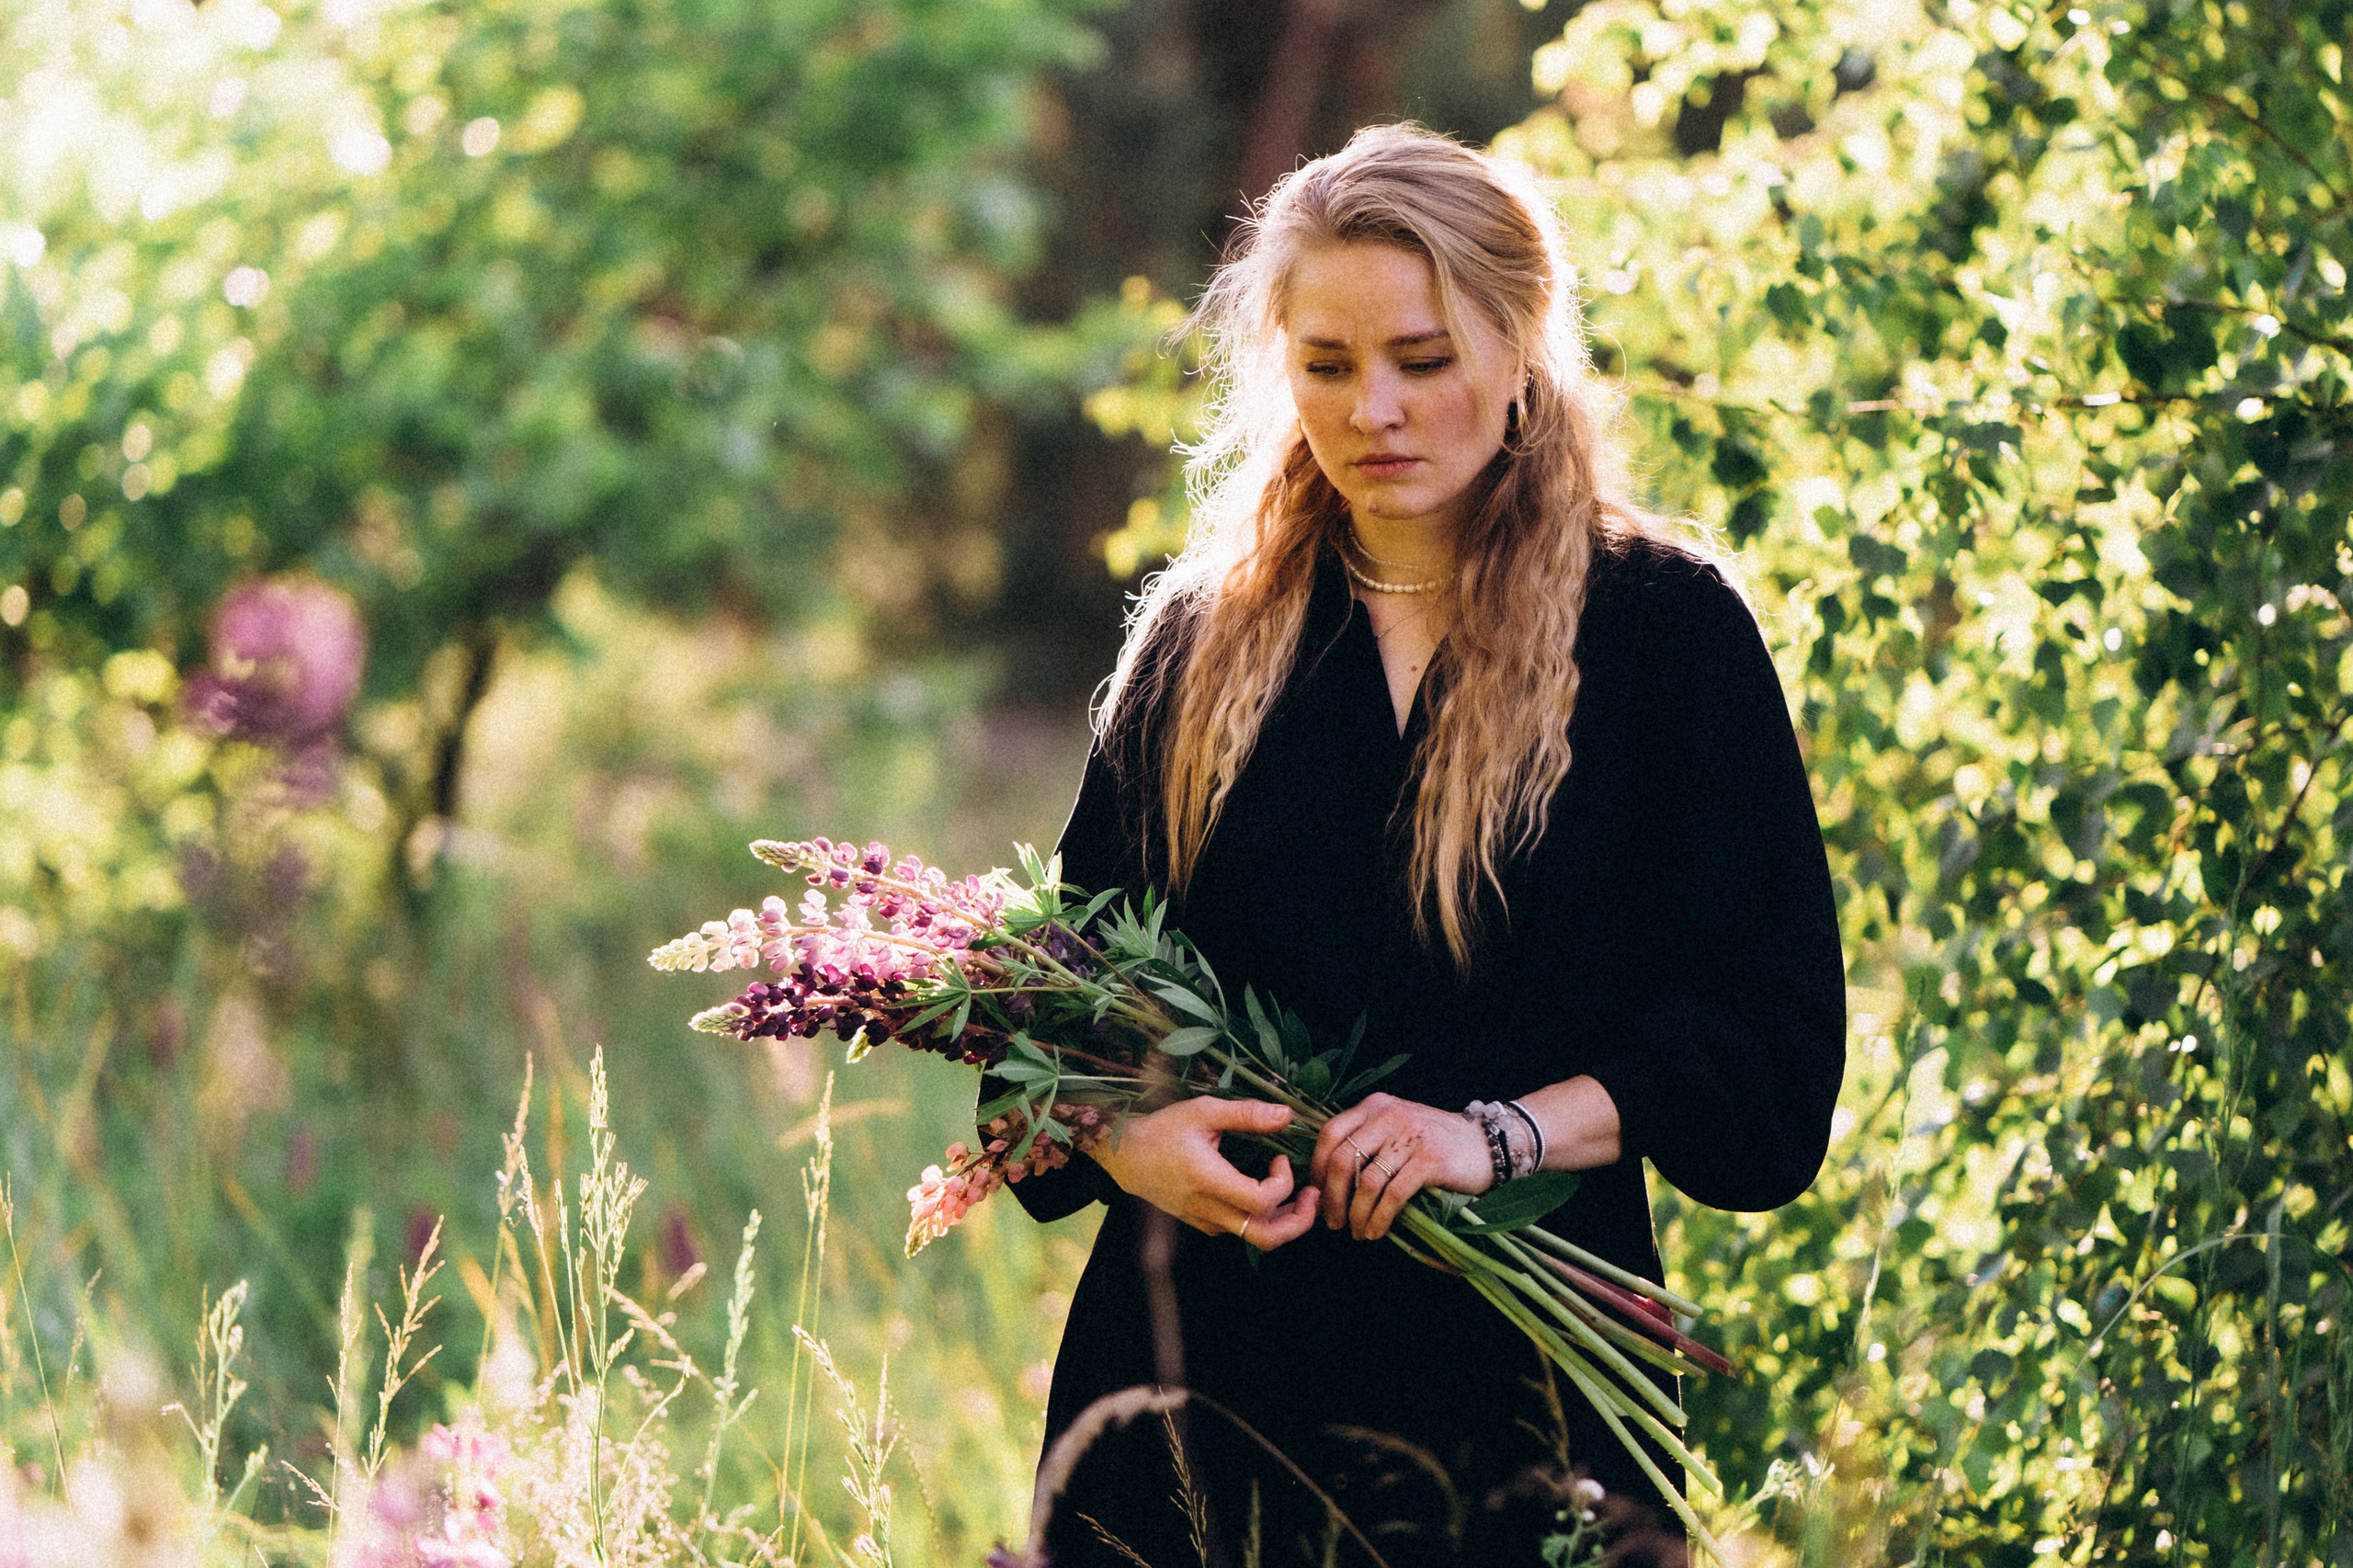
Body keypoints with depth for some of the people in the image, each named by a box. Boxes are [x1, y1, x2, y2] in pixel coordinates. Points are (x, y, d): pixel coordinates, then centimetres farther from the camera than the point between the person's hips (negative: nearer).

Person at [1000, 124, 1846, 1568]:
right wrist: (1133, 1137, -12)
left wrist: (1499, 1134, -18)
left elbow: (1770, 1027, -6)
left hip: (1519, 1372, -2)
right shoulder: (1200, 639, 9)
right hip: (1210, 1357, 2)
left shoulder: (1669, 628, -1)